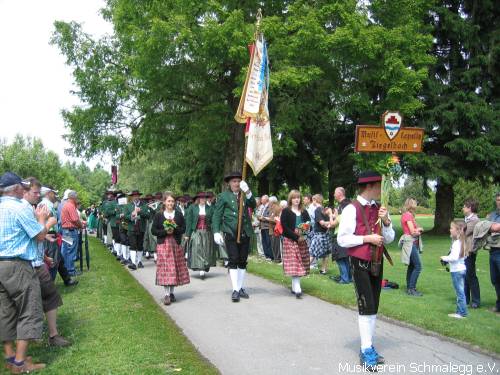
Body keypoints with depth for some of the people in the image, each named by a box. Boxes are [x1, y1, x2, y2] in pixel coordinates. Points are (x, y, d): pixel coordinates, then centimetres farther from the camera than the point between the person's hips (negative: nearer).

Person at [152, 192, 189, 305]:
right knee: (165, 269, -6)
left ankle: (171, 292, 18)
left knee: (175, 268, 5)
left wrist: (174, 230, -14)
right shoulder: (158, 215, 1)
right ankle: (167, 294, -1)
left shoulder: (179, 214, 6)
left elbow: (183, 228, 4)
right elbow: (153, 230, -1)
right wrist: (165, 232, -15)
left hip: (176, 244, 2)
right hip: (163, 245, -2)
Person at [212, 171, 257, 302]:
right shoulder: (223, 196, 2)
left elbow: (253, 205, -5)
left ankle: (240, 288, 19)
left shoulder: (245, 195, 12)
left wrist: (247, 192, -18)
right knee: (233, 261, -8)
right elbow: (217, 215, -1)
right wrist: (216, 232, -11)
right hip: (231, 233, -4)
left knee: (243, 261, 9)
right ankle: (235, 290, -4)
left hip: (245, 233, 4)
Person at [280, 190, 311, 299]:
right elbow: (284, 227, -9)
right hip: (290, 241, -5)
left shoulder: (304, 212, 13)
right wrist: (296, 237, -15)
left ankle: (294, 287, 17)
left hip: (302, 241, 5)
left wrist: (304, 235, -9)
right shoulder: (286, 212, -2)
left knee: (300, 265, 6)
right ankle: (297, 289, -15)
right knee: (294, 264, -11)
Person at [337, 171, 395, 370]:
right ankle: (366, 350, 4)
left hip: (377, 262, 7)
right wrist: (367, 238, -19)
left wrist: (386, 221, -8)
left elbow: (389, 238, 8)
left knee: (373, 306, 12)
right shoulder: (352, 209, -12)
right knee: (366, 306, -7)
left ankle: (369, 347, 24)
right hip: (360, 263, -7)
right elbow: (342, 239, -13)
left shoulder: (379, 209, 7)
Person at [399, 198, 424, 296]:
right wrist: (420, 230, 2)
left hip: (412, 243, 10)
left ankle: (409, 288, 18)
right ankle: (411, 289, -7)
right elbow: (413, 232, -17)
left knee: (412, 266, 13)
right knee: (418, 266, -10)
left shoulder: (406, 215, 15)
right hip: (410, 243, -10)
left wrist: (417, 230, -2)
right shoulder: (408, 215, -14)